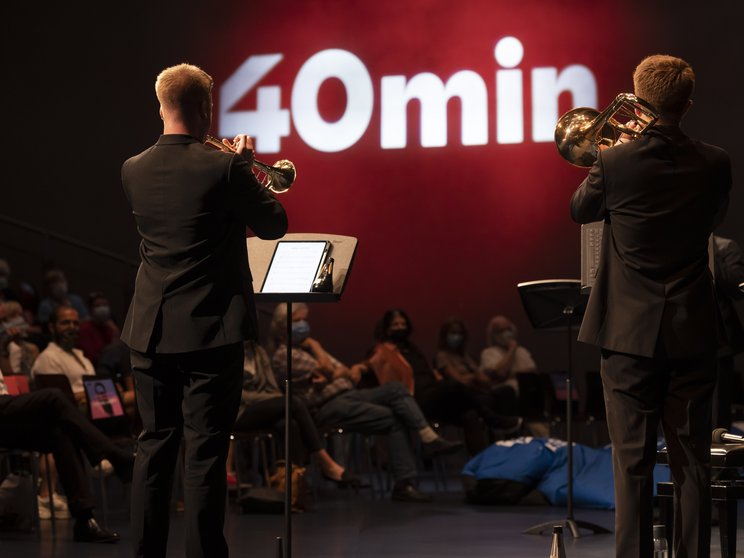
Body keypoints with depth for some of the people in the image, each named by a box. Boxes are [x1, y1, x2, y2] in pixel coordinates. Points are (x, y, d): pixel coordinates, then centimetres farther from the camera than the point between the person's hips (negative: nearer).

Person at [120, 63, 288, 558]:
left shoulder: (134, 170, 2)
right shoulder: (223, 168, -14)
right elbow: (273, 224, -3)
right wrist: (244, 167, 9)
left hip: (151, 332, 5)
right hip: (210, 331, -5)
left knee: (154, 447, 12)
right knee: (205, 452, -1)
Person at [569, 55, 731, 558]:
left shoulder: (616, 163, -12)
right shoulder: (714, 164, -5)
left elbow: (581, 210, 7)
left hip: (630, 332, -2)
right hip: (693, 335, 2)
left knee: (633, 461, 4)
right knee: (692, 462, 9)